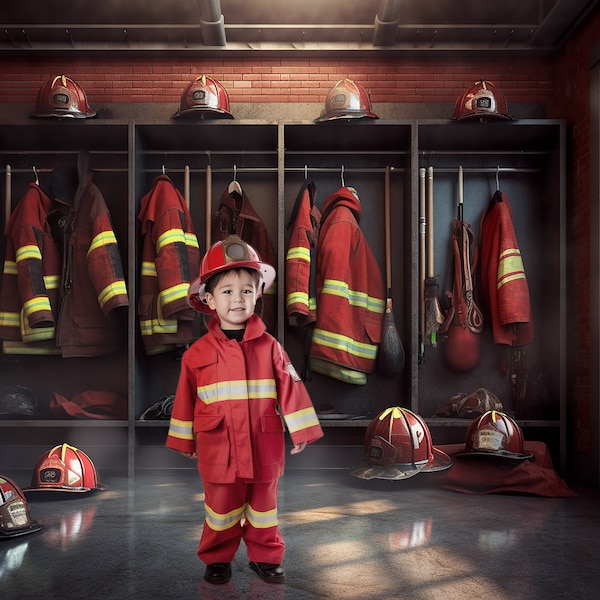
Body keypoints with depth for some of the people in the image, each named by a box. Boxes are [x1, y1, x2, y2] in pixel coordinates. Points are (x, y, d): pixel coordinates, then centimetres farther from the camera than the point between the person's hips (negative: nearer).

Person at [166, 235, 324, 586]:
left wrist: (300, 431, -4)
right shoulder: (197, 353, -3)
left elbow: (290, 388, -3)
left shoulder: (269, 347, -4)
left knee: (264, 503, 15)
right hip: (219, 450, 0)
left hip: (264, 447, 1)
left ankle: (265, 557, 34)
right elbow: (186, 399, 5)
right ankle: (217, 558, 33)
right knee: (222, 506, 12)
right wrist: (185, 441, 11)